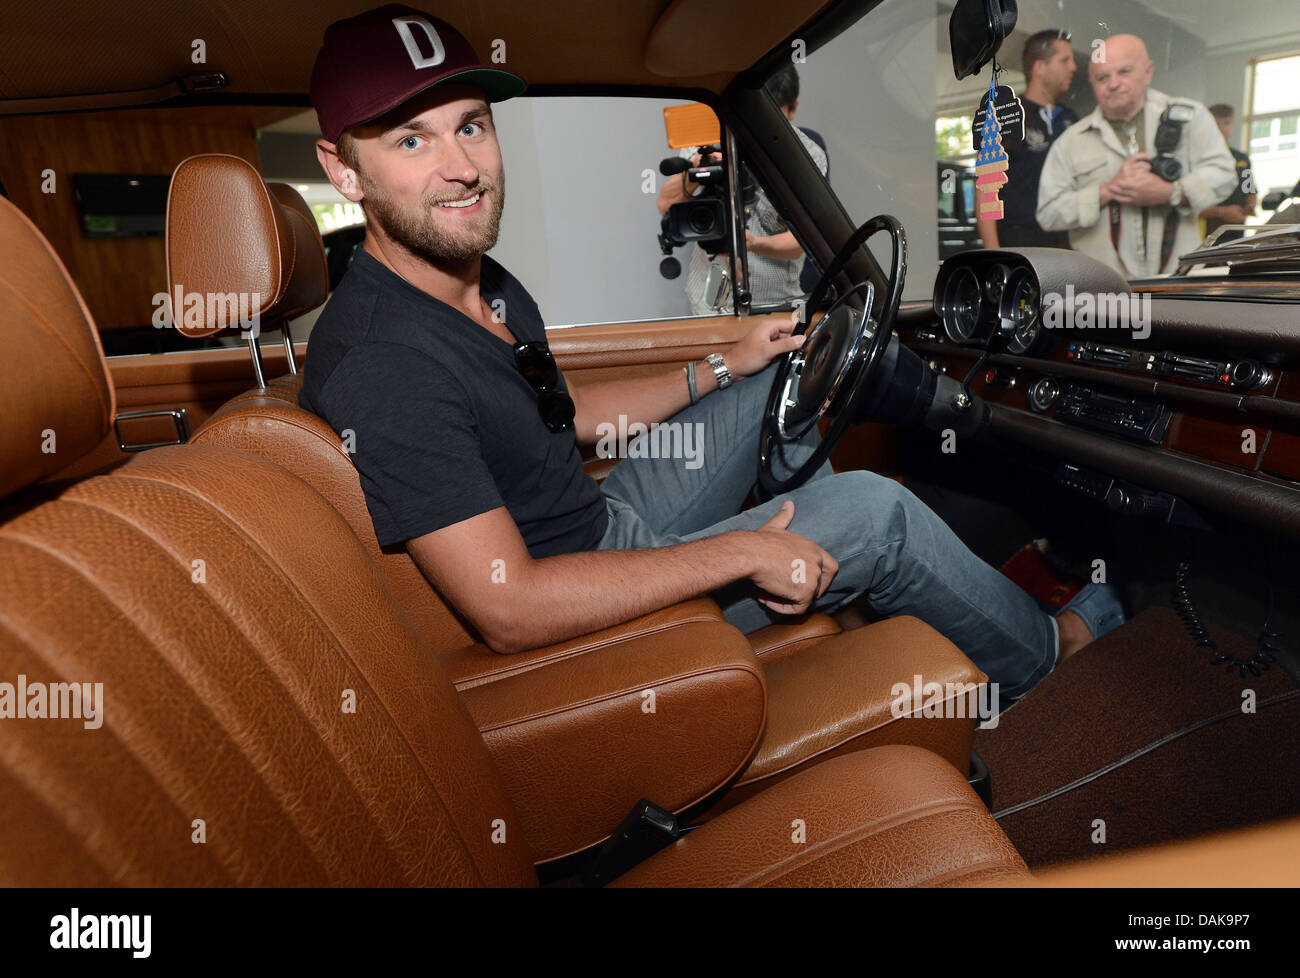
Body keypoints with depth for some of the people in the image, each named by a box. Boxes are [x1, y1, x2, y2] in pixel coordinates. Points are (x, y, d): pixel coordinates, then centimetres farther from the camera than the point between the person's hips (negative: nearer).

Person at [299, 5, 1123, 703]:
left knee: (779, 371, 14)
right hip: (576, 615, -9)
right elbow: (509, 611, -33)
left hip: (608, 521, 9)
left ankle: (834, 578, 24)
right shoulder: (381, 366, -29)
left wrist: (726, 367, 10)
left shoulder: (489, 285, 1)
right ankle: (1041, 654, 15)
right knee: (870, 510, -14)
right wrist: (741, 554, -27)